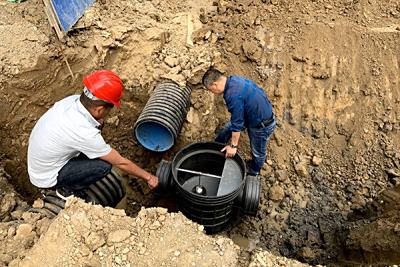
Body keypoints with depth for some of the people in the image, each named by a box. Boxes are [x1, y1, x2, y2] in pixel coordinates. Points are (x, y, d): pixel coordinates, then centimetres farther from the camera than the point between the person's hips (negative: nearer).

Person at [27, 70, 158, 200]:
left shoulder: (73, 99, -17)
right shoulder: (84, 132, -36)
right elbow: (121, 163, -24)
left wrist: (98, 122, -14)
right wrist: (148, 177, -11)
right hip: (46, 178, -7)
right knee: (104, 165, -21)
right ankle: (67, 189, 2)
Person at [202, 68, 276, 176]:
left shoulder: (233, 95, -35)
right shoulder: (234, 79, -7)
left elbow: (237, 123, -27)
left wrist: (233, 146, -15)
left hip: (262, 125, -9)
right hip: (252, 114, 9)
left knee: (258, 152, 16)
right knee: (227, 129, 20)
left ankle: (253, 173, 41)